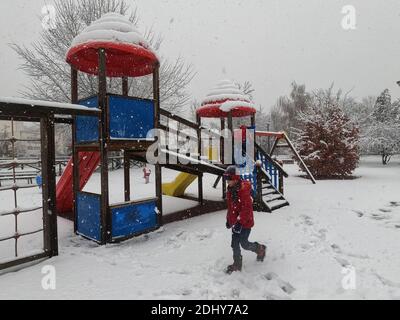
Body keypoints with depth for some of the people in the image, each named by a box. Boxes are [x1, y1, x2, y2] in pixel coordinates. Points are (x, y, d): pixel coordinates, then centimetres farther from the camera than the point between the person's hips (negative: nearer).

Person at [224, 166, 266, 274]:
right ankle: (237, 265, 26)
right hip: (235, 222, 8)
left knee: (244, 244, 3)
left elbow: (246, 208, -24)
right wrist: (229, 219, 18)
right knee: (235, 244, 10)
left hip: (245, 222, -7)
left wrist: (240, 222, -24)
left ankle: (260, 249, 32)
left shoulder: (244, 190, -23)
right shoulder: (230, 190, 3)